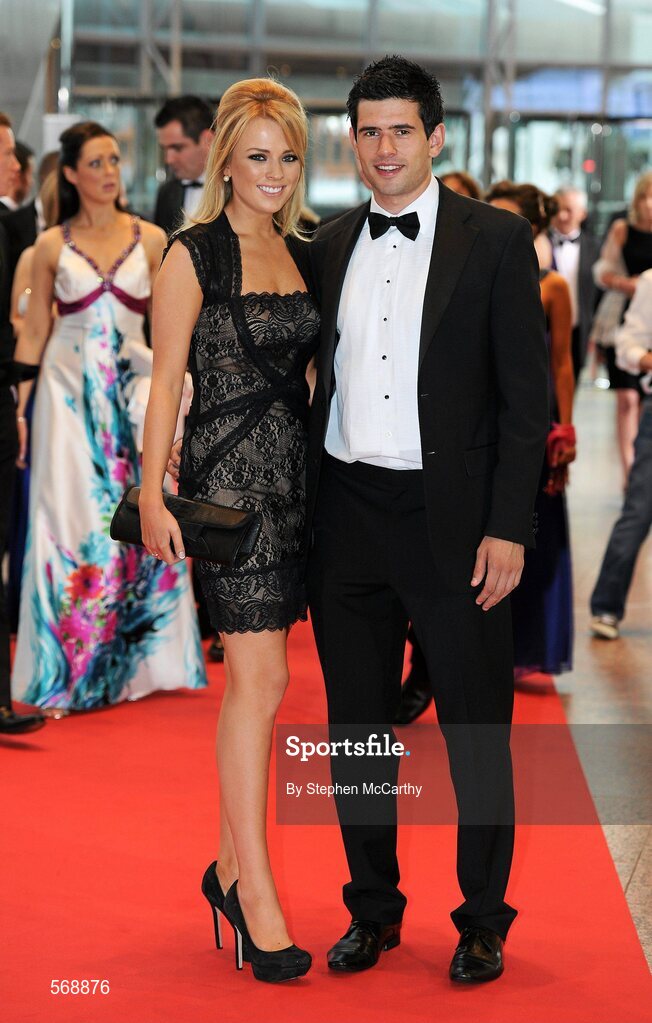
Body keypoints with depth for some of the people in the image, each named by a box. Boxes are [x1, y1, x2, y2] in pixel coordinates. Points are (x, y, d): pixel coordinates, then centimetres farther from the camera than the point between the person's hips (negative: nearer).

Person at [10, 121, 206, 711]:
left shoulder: (150, 239, 5)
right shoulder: (52, 246, 4)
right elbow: (33, 333, 6)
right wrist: (19, 408, 1)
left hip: (133, 391, 1)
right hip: (69, 394, -1)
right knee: (70, 522, -2)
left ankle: (139, 658, 10)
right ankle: (71, 669, 4)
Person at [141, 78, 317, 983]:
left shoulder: (304, 256, 13)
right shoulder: (193, 256, -4)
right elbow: (166, 383, -5)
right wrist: (152, 496, -11)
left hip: (295, 472, 6)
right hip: (227, 474, -6)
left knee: (252, 677, 10)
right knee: (260, 679, -10)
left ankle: (231, 866, 20)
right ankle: (259, 897, -6)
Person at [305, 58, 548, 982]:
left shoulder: (495, 239, -2)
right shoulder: (330, 247, 10)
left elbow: (526, 394, -5)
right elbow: (321, 381, 13)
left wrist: (508, 527, -11)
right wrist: (306, 508, 6)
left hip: (451, 518, -4)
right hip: (347, 515, 4)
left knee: (476, 728, 3)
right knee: (357, 725, 11)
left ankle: (483, 921, 17)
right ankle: (373, 909, 25)